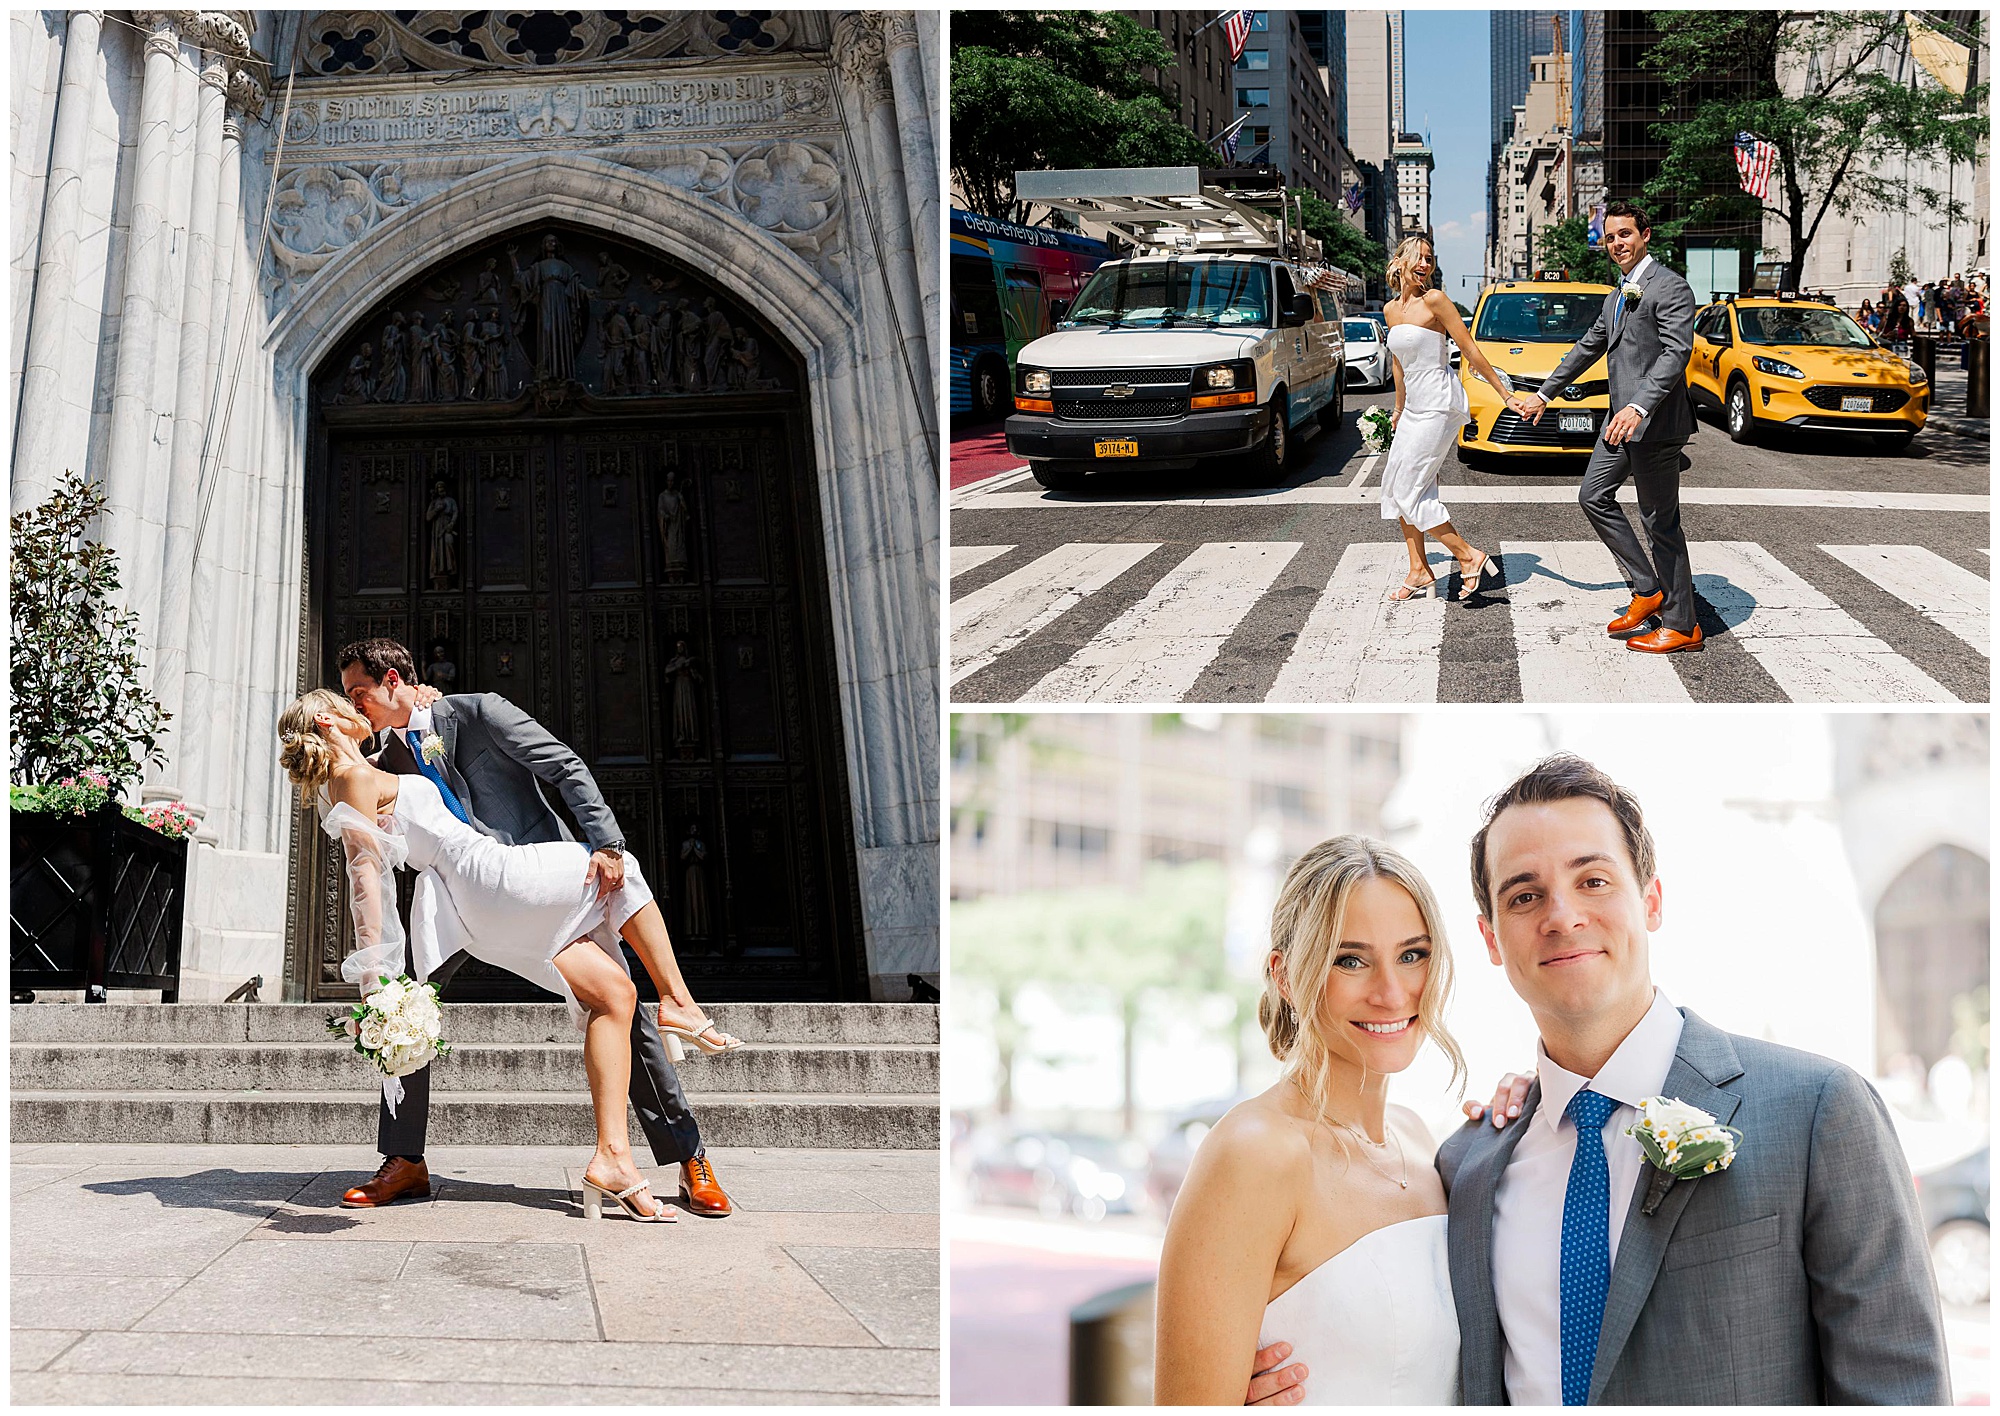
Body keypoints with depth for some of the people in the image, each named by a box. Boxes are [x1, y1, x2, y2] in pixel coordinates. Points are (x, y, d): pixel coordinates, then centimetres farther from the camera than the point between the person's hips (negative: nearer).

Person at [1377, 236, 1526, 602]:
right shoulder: (1391, 309, 11)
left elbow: (1471, 351, -10)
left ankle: (1470, 557, -5)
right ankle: (1419, 571, 13)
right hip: (1415, 407, 8)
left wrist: (1507, 395, -10)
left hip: (1439, 404, -8)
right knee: (1394, 486, 7)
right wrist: (1399, 410, 33)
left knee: (1409, 490, -11)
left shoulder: (1433, 300, -11)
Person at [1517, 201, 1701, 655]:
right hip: (1623, 420, 10)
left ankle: (1681, 625, 3)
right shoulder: (1618, 295, 18)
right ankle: (1647, 589, 17)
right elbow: (1590, 346, 29)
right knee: (1594, 496, 13)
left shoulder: (1668, 287, -13)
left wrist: (1639, 407, -34)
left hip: (1656, 422, -10)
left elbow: (1677, 352, -23)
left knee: (1661, 522, -5)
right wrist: (1545, 392, 33)